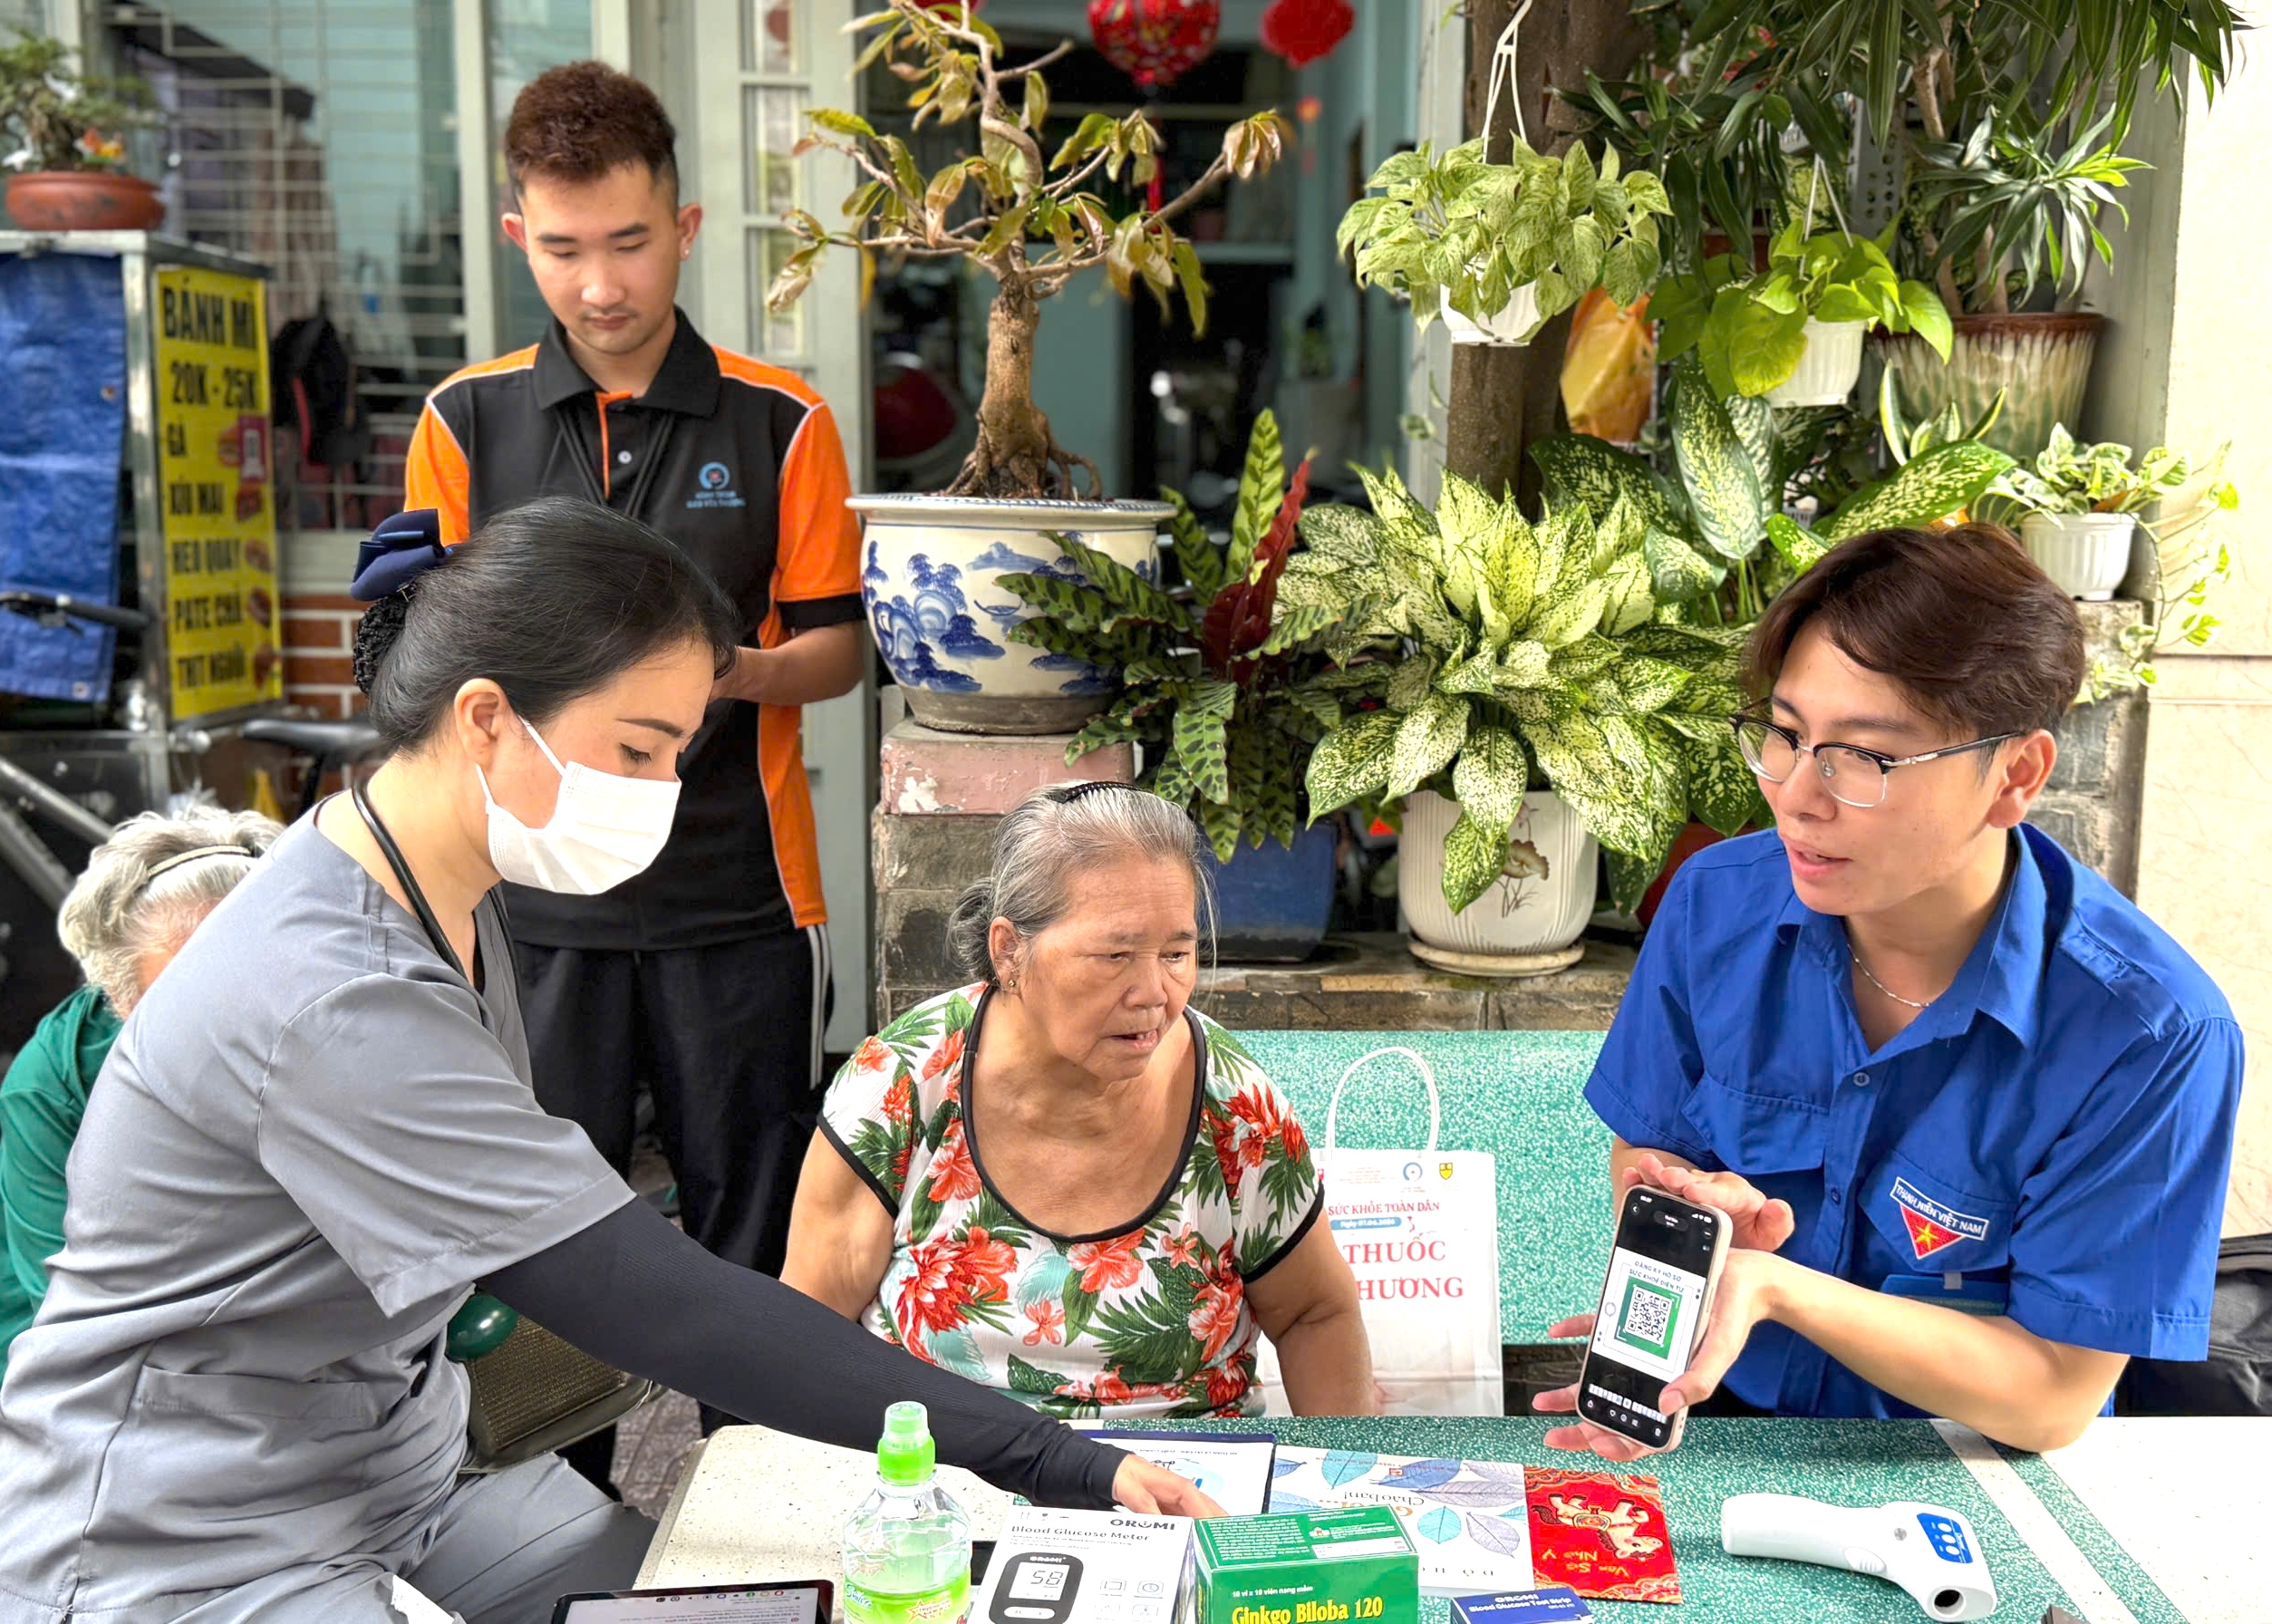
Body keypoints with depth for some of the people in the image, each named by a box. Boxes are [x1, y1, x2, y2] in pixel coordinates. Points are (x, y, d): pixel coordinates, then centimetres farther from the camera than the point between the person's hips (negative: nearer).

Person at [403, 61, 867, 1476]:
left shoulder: (782, 422, 2)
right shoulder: (466, 421, 6)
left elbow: (838, 647, 3)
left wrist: (721, 671, -17)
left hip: (741, 893, -1)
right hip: (538, 893, 1)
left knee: (756, 1227, 8)